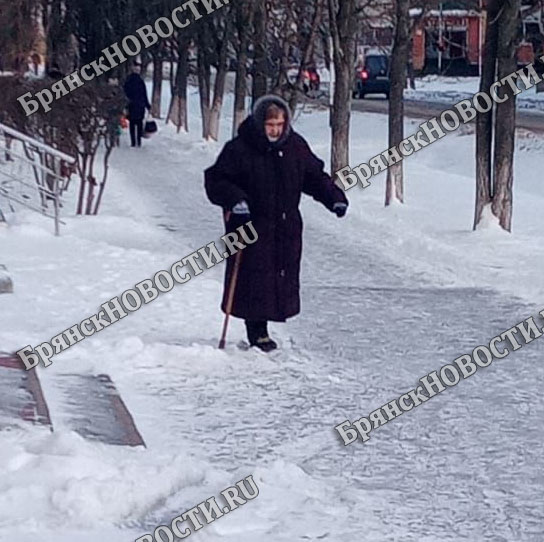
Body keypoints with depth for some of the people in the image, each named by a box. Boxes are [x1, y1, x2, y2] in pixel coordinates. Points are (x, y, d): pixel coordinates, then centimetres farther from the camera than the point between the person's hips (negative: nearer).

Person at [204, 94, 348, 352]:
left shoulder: (295, 146, 4)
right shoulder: (239, 149, -10)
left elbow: (315, 177, 15)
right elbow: (215, 181, -6)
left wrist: (334, 197, 3)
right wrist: (234, 198, -23)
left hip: (286, 227, 5)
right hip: (250, 225, -5)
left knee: (284, 275, 4)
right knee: (255, 276, -6)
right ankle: (256, 330, 5)